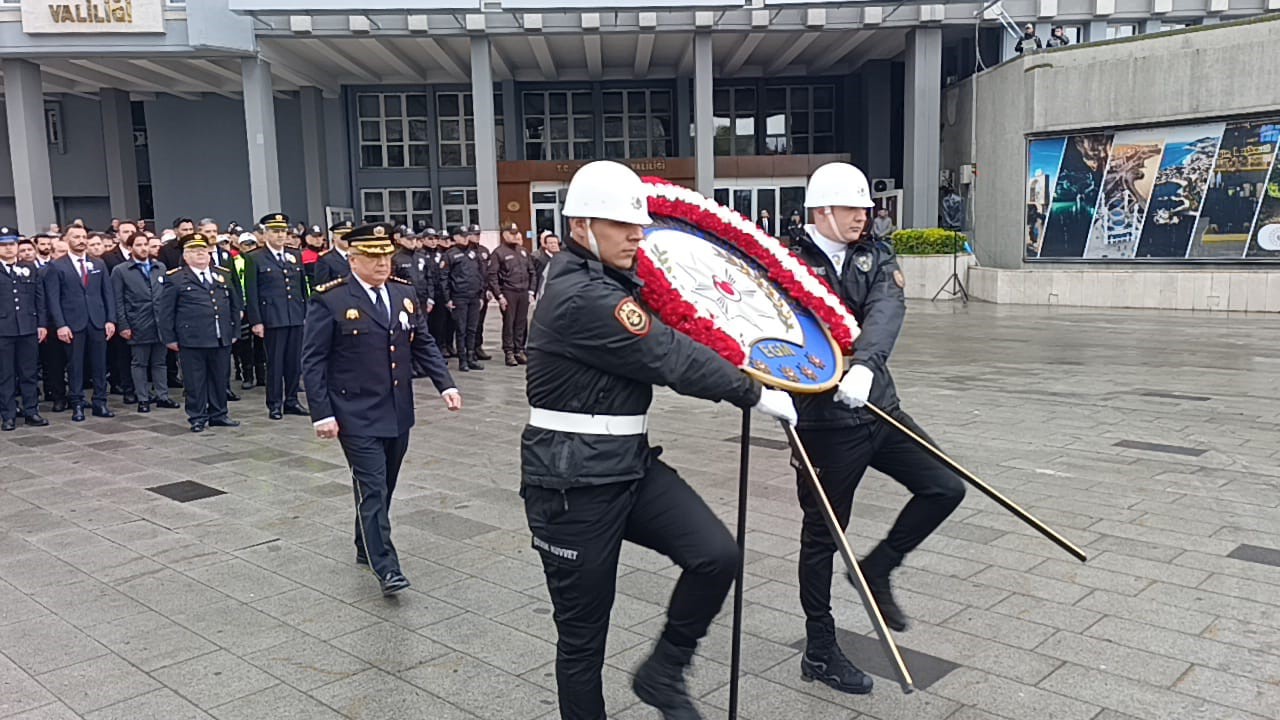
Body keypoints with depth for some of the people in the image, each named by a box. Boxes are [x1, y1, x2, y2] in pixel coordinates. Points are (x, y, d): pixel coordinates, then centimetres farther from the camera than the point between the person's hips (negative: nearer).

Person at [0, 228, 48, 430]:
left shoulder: (31, 268, 11)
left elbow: (39, 298, 10)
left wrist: (41, 324, 4)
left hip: (28, 329, 2)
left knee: (29, 374, 8)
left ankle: (31, 412, 15)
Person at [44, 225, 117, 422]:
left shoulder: (98, 264, 12)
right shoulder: (57, 266, 1)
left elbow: (107, 293, 11)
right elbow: (53, 299, -3)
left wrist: (111, 319, 1)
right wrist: (61, 325, -12)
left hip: (98, 322, 3)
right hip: (73, 323, -3)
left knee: (99, 364, 4)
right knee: (75, 365, 2)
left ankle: (100, 403, 10)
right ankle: (77, 405, 9)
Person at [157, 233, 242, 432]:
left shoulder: (223, 275, 13)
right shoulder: (175, 278, 0)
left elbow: (234, 305, 16)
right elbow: (165, 311, -1)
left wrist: (235, 331, 12)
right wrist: (169, 338, -5)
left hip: (222, 339, 4)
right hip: (191, 340, -4)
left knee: (220, 378, 9)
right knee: (195, 380, 1)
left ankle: (218, 414, 21)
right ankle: (197, 418, 11)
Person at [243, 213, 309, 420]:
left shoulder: (295, 256, 14)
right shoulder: (254, 259, 0)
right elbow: (251, 293, -3)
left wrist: (307, 313, 12)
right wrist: (256, 321, -9)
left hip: (297, 317, 4)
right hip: (272, 318, -4)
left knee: (295, 361, 8)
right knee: (275, 362, 0)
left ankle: (291, 400, 18)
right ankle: (274, 404, 9)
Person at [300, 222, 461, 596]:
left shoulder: (405, 293, 7)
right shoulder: (329, 300, -10)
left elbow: (424, 343, 12)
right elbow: (313, 361, -9)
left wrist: (446, 383, 0)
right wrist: (322, 414, -14)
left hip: (398, 413, 6)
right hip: (357, 416, -6)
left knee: (384, 486, 16)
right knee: (372, 488, -6)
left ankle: (366, 548, 34)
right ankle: (386, 567, -1)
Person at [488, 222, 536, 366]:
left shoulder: (523, 251, 15)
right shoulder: (499, 253, -3)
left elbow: (532, 272, 18)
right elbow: (492, 276, -8)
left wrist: (531, 291, 9)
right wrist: (499, 296, -12)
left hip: (524, 293, 5)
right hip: (508, 293, -5)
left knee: (522, 323, 7)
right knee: (508, 323, -1)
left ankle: (519, 351, 15)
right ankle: (509, 353, 4)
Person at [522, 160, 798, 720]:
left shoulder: (607, 281, 10)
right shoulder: (580, 297, -20)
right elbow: (671, 358, -20)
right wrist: (756, 395, -9)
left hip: (631, 464, 9)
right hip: (573, 483, -8)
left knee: (716, 555, -7)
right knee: (583, 632, 5)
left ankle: (662, 674, 14)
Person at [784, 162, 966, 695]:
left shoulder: (875, 258, 4)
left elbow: (886, 311, -15)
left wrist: (864, 364, -34)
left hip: (878, 407, 6)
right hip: (824, 421, -5)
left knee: (944, 488, 2)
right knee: (822, 534, 6)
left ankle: (877, 568, 23)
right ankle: (819, 652, 23)